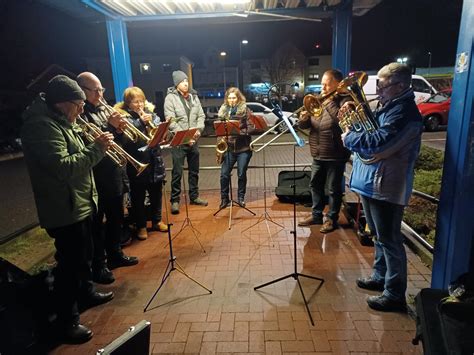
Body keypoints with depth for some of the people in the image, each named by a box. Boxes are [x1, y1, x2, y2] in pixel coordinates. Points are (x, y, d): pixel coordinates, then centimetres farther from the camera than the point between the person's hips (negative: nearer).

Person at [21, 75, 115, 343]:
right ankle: (68, 321, 18)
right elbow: (63, 167, -29)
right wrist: (96, 149, -23)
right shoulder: (41, 125, -21)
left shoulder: (59, 121, 11)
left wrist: (97, 147, 1)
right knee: (69, 263, 1)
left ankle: (87, 292, 45)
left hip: (80, 203, 10)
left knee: (84, 255, 24)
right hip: (65, 209, -10)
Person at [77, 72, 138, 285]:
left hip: (115, 174, 8)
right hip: (96, 177, -8)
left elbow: (118, 141, 14)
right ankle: (98, 266, 17)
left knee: (116, 218, 18)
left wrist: (119, 128, -6)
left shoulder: (103, 110, 13)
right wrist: (110, 126, -24)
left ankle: (115, 254, 35)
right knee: (97, 222, 4)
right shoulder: (80, 114, -12)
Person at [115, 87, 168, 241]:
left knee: (156, 192, 15)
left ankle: (157, 221, 32)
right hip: (137, 162, -5)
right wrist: (141, 122, -23)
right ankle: (141, 226, 22)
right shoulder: (123, 116, -7)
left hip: (154, 160, 5)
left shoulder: (149, 112, 9)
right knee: (138, 195, 7)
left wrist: (150, 123, -13)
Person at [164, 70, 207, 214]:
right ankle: (175, 200, 9)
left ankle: (194, 196, 27)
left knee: (194, 170, 13)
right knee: (177, 172, -2)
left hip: (193, 140, 6)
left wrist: (198, 130, -8)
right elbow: (171, 121, -14)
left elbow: (201, 115, 10)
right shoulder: (170, 98, -6)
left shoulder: (194, 96, 11)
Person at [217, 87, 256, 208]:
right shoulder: (223, 111, 7)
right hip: (229, 148, 2)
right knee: (224, 174, -2)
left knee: (241, 174, 4)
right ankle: (224, 198, 15)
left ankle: (241, 197, 22)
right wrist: (221, 138, -4)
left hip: (243, 148, -2)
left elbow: (252, 127, -8)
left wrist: (239, 132, -20)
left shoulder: (245, 110, -3)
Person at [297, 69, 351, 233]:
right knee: (315, 185, 15)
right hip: (317, 154, 7)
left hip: (335, 155, -7)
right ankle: (316, 215, 30)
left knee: (334, 189, 5)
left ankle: (331, 219, 20)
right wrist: (304, 117, -14)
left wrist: (329, 102, -21)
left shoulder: (345, 100, -8)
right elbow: (303, 125, 8)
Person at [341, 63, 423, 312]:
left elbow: (380, 142, -29)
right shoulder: (388, 108, 15)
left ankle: (394, 294, 14)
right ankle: (380, 276, 37)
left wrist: (349, 137, -15)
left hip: (386, 187, -10)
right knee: (379, 235, 21)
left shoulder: (405, 112, -17)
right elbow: (368, 133, 18)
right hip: (371, 183, 10)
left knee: (389, 240, 0)